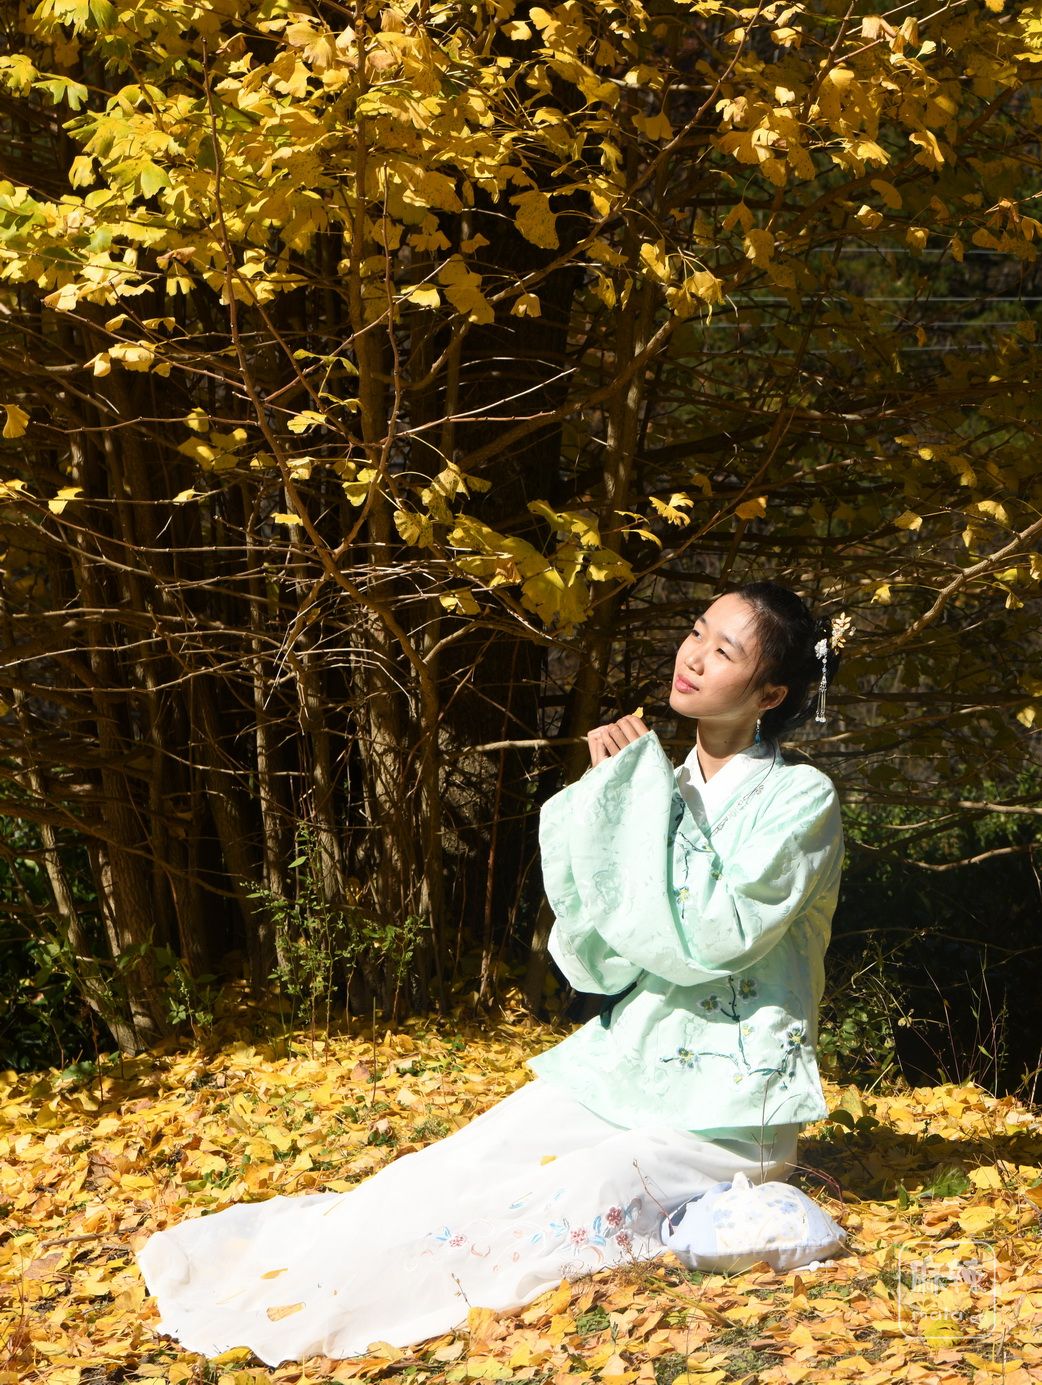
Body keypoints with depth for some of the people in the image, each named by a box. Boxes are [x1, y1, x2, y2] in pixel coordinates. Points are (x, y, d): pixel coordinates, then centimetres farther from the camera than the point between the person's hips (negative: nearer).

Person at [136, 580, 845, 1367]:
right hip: (621, 1066, 6)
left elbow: (710, 939, -23)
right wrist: (606, 795, -8)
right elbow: (593, 961, 0)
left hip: (728, 1111, -6)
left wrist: (645, 795, -16)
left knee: (568, 1201, -30)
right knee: (455, 1172, -17)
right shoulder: (664, 794, 9)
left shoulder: (801, 801, -9)